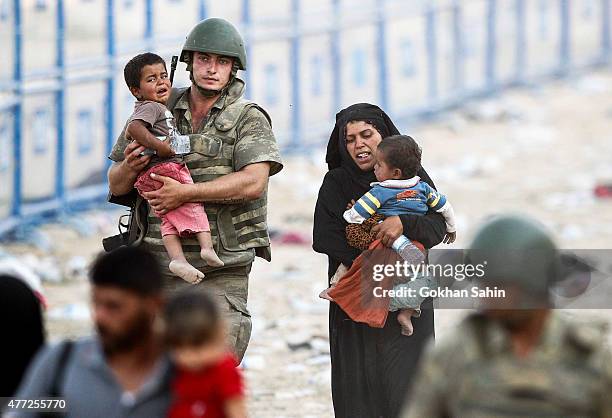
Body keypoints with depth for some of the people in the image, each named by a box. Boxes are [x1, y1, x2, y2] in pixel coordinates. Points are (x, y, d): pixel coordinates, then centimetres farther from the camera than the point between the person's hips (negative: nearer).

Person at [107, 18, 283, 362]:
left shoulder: (248, 119, 1)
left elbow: (254, 182, -15)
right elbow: (116, 186, 16)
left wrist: (186, 193, -20)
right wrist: (130, 169, -9)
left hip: (222, 272, -4)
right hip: (160, 266, 4)